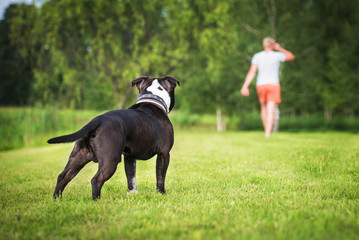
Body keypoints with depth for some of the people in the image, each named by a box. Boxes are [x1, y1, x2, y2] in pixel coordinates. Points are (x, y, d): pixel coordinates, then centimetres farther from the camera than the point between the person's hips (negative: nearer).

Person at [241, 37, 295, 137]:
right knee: (270, 110, -8)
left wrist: (245, 86, -10)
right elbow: (292, 57, 15)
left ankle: (266, 130, 29)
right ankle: (268, 133, -21)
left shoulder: (257, 56, 0)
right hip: (273, 85, -2)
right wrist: (280, 49, 23)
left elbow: (251, 72, -7)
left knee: (264, 107, 21)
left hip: (261, 85, 2)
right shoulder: (277, 55, -3)